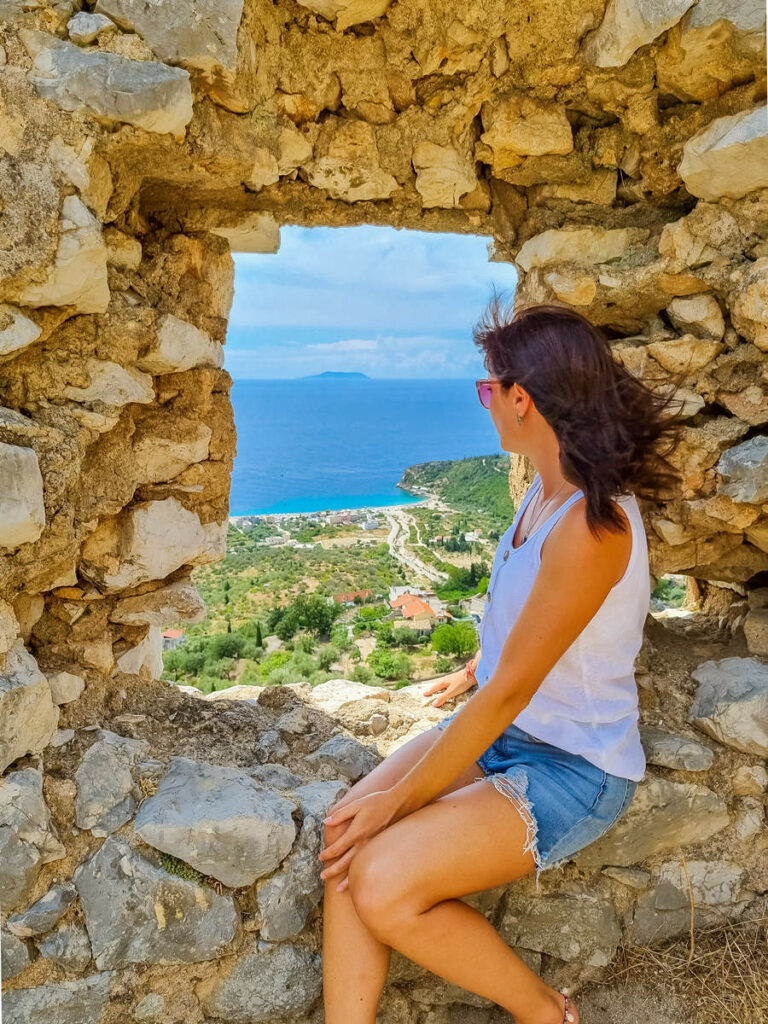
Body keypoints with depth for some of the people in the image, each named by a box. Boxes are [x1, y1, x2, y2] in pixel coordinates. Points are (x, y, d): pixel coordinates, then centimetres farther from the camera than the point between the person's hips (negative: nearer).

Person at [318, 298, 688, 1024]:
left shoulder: (592, 527, -27)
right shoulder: (546, 488, 1)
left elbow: (509, 693, -23)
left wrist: (400, 798, -15)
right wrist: (477, 671, 26)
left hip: (572, 770, -7)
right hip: (498, 727, 8)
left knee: (382, 886, -19)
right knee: (346, 840, -11)